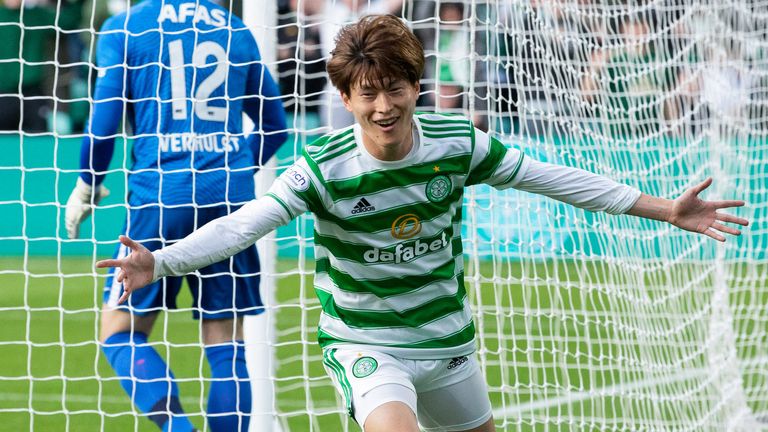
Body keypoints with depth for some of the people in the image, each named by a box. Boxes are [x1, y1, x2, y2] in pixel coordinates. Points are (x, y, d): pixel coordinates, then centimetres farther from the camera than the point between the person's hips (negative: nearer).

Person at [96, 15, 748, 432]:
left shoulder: (458, 142, -11)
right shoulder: (324, 171, -20)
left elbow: (550, 178, -1)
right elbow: (243, 224, -27)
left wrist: (663, 209, 1)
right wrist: (160, 263, -44)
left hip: (446, 339, 5)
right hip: (365, 342, -5)